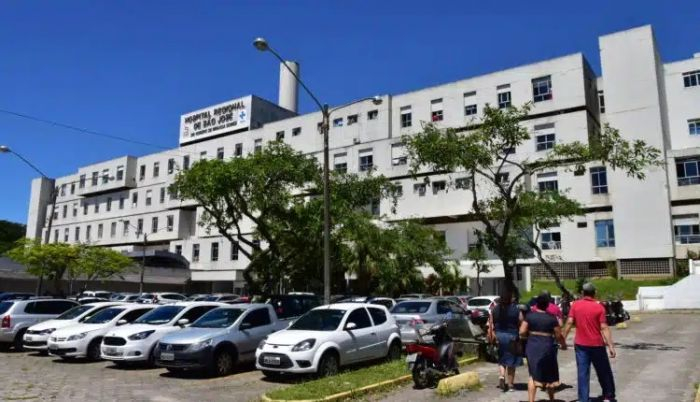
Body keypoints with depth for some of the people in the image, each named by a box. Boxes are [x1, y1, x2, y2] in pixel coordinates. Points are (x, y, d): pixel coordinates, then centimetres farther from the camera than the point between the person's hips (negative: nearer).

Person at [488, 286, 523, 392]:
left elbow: (491, 326, 1)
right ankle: (510, 385, 15)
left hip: (499, 336, 2)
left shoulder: (494, 309, 0)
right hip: (512, 337, -2)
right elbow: (521, 324, -9)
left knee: (501, 359, 18)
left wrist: (492, 337, 8)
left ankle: (501, 376, -5)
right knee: (511, 361, 10)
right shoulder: (516, 310, -8)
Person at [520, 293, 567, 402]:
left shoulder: (530, 316, -3)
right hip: (547, 347, -1)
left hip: (532, 347, 1)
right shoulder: (552, 318, -7)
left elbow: (522, 332, -6)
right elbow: (559, 335, -4)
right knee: (550, 374, 18)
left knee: (533, 375, 8)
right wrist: (564, 345, 15)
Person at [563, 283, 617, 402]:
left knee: (583, 373, 4)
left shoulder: (575, 305, -3)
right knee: (604, 372, 17)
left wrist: (563, 339, 2)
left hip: (580, 344, 2)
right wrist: (611, 346, -11)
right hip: (596, 344, -1)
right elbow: (604, 328, -13)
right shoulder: (599, 307, -9)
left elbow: (569, 323, -5)